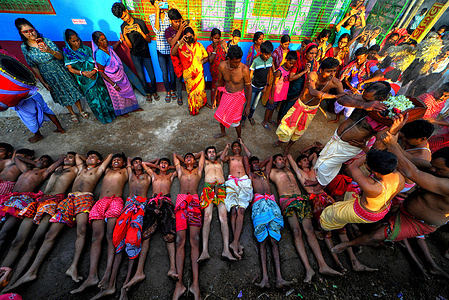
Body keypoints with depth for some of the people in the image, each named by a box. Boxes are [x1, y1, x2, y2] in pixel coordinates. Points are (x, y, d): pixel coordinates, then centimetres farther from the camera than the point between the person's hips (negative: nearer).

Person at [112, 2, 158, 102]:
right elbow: (130, 46, -4)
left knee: (152, 76, -1)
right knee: (141, 77, 1)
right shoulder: (123, 26, 0)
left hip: (145, 53, 0)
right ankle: (148, 92, 22)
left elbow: (149, 40, -3)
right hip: (135, 55, 1)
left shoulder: (140, 22, -4)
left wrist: (141, 32, -20)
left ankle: (153, 91, 25)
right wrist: (124, 35, -21)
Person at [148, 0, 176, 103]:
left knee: (172, 71, 5)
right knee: (164, 72, 5)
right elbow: (156, 30, -16)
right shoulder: (152, 16, 2)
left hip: (171, 48, 0)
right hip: (161, 49, 0)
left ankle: (172, 90, 24)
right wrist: (157, 12, -14)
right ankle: (168, 91, 20)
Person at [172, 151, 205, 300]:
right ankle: (179, 283, -4)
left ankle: (195, 283, -8)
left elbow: (202, 153, 36)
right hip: (181, 200, 1)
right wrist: (183, 160, 46)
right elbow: (174, 154, 40)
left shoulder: (198, 170, 26)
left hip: (194, 201, 0)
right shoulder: (180, 170, 28)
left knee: (195, 240, -9)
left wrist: (195, 158, 45)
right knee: (180, 240, -8)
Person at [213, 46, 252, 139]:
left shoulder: (244, 69, -25)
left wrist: (248, 107, -12)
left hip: (238, 97, -4)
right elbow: (220, 82, 1)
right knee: (220, 115, 18)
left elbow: (249, 87, -14)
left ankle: (239, 138, 33)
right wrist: (215, 99, 8)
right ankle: (223, 132, 48)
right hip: (226, 94, 5)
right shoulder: (222, 66, -15)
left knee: (235, 121, 3)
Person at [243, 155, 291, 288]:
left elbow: (270, 158, 42)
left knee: (274, 239, -7)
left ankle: (279, 277, -10)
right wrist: (252, 168, 44)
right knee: (262, 240, -10)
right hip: (259, 203, -2)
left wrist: (261, 166, 46)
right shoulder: (250, 174, 25)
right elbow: (245, 157, 29)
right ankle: (265, 277, -11)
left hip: (272, 203, 2)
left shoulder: (265, 173, 33)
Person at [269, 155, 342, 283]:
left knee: (309, 230, -7)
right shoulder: (272, 171, 17)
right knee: (296, 232, -15)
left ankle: (323, 265, -7)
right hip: (286, 200, -4)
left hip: (301, 199, 5)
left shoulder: (288, 170, 31)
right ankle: (308, 268, -15)